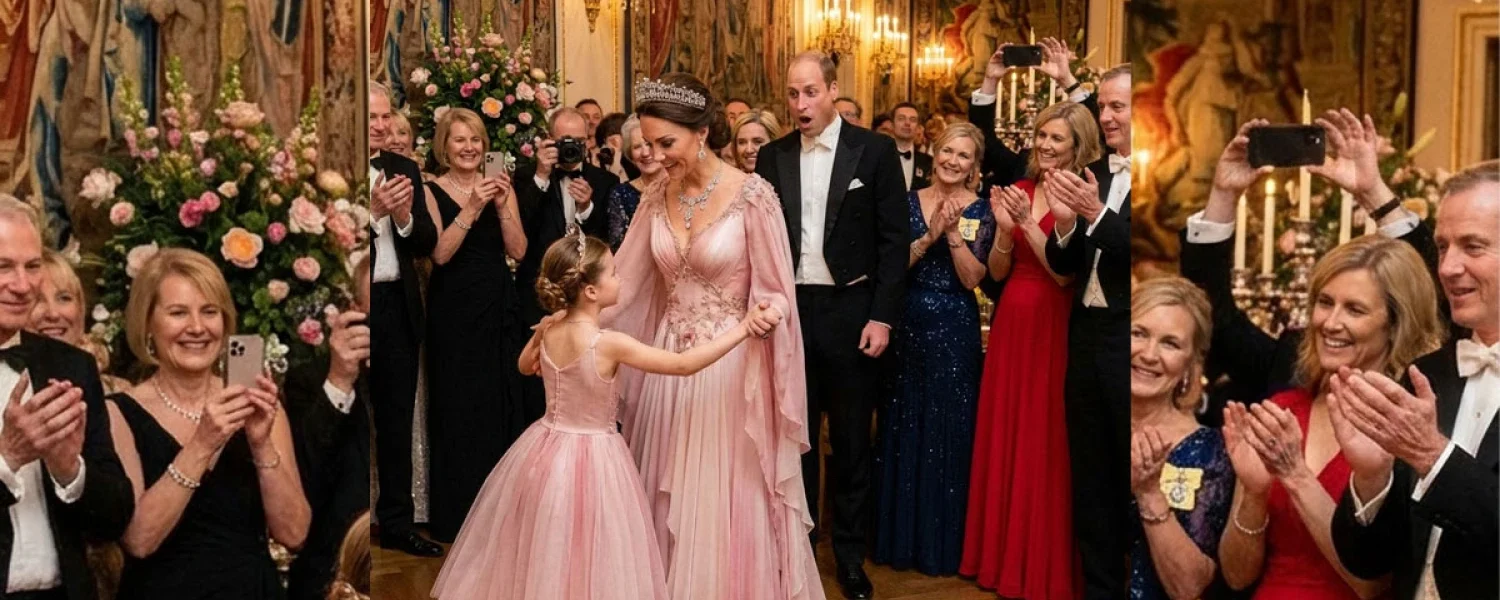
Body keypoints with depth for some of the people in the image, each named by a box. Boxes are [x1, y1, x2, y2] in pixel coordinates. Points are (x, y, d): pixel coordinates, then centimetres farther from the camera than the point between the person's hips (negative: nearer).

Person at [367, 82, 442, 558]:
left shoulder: (404, 169, 7)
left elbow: (427, 243, 4)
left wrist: (405, 216, -16)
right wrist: (373, 210, -26)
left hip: (398, 307, 5)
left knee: (397, 420, 14)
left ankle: (397, 523, 26)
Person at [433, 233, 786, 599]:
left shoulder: (548, 329, -5)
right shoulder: (609, 344, -23)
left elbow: (525, 367, 18)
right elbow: (684, 365, -21)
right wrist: (743, 328, -19)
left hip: (546, 450, 6)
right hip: (593, 460, -6)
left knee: (544, 559, 21)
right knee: (589, 564, 8)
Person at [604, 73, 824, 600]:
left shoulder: (752, 196, -13)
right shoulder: (657, 196, 3)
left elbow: (774, 291, -9)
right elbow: (623, 276, 3)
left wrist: (764, 314, -30)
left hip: (729, 363, -5)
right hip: (670, 363, 5)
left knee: (727, 499, 4)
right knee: (668, 497, 13)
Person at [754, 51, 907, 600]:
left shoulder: (875, 151, -4)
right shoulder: (772, 157, 5)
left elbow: (895, 239, -5)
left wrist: (883, 316, -10)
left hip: (851, 311, -2)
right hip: (790, 309, 3)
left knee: (851, 441, 8)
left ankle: (850, 556, 22)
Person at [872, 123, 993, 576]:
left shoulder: (980, 212, -2)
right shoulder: (908, 202, 3)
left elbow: (971, 279, -9)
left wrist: (953, 233, -20)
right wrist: (930, 235, -19)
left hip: (955, 330, -2)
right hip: (907, 326, 2)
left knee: (949, 433, 5)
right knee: (903, 429, 9)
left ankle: (943, 541, 19)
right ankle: (900, 535, 23)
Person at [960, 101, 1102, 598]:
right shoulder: (1019, 191, 8)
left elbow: (1066, 274, -16)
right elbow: (997, 272, 6)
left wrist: (1029, 222, -23)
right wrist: (1005, 228, -11)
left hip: (1054, 327, -6)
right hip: (1011, 323, 6)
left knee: (1043, 443, 1)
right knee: (1003, 436, 12)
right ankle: (1002, 551, 26)